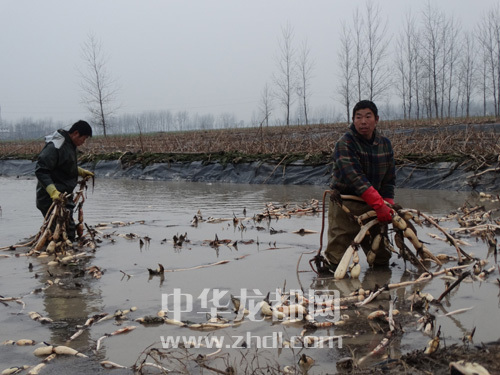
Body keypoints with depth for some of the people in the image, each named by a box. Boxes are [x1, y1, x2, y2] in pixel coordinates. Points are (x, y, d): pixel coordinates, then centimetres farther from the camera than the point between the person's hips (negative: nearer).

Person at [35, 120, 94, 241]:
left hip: (63, 195, 10)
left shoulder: (69, 145, 11)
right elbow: (41, 170, -24)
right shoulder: (55, 146, -20)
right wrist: (53, 191, -32)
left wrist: (81, 172, 19)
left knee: (69, 231, 15)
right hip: (51, 199, -10)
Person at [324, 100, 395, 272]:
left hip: (371, 206, 6)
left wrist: (388, 205, -3)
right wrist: (379, 204, -31)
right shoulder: (345, 143, -14)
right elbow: (355, 177, -24)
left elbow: (389, 178, 11)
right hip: (345, 206, -6)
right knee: (339, 247, -9)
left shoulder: (385, 144, 7)